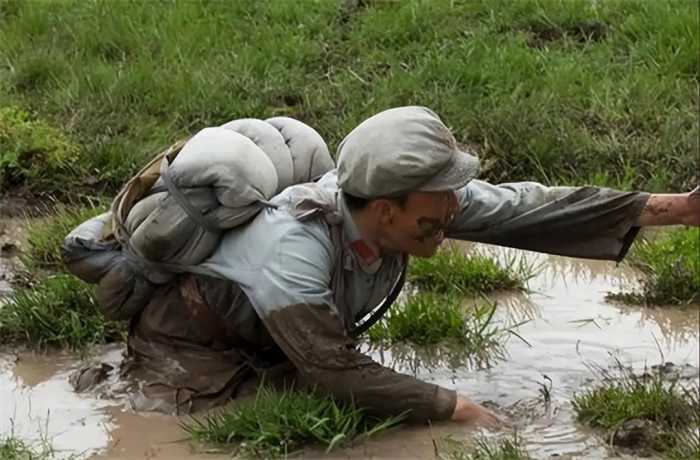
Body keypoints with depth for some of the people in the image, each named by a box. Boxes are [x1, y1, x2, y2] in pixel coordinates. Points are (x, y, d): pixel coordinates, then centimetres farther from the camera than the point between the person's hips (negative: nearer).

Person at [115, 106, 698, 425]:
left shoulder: (403, 196, -23)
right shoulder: (294, 255, -42)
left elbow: (524, 209, -18)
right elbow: (341, 375, -35)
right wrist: (456, 409, -28)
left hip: (277, 345, 7)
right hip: (197, 343, -6)